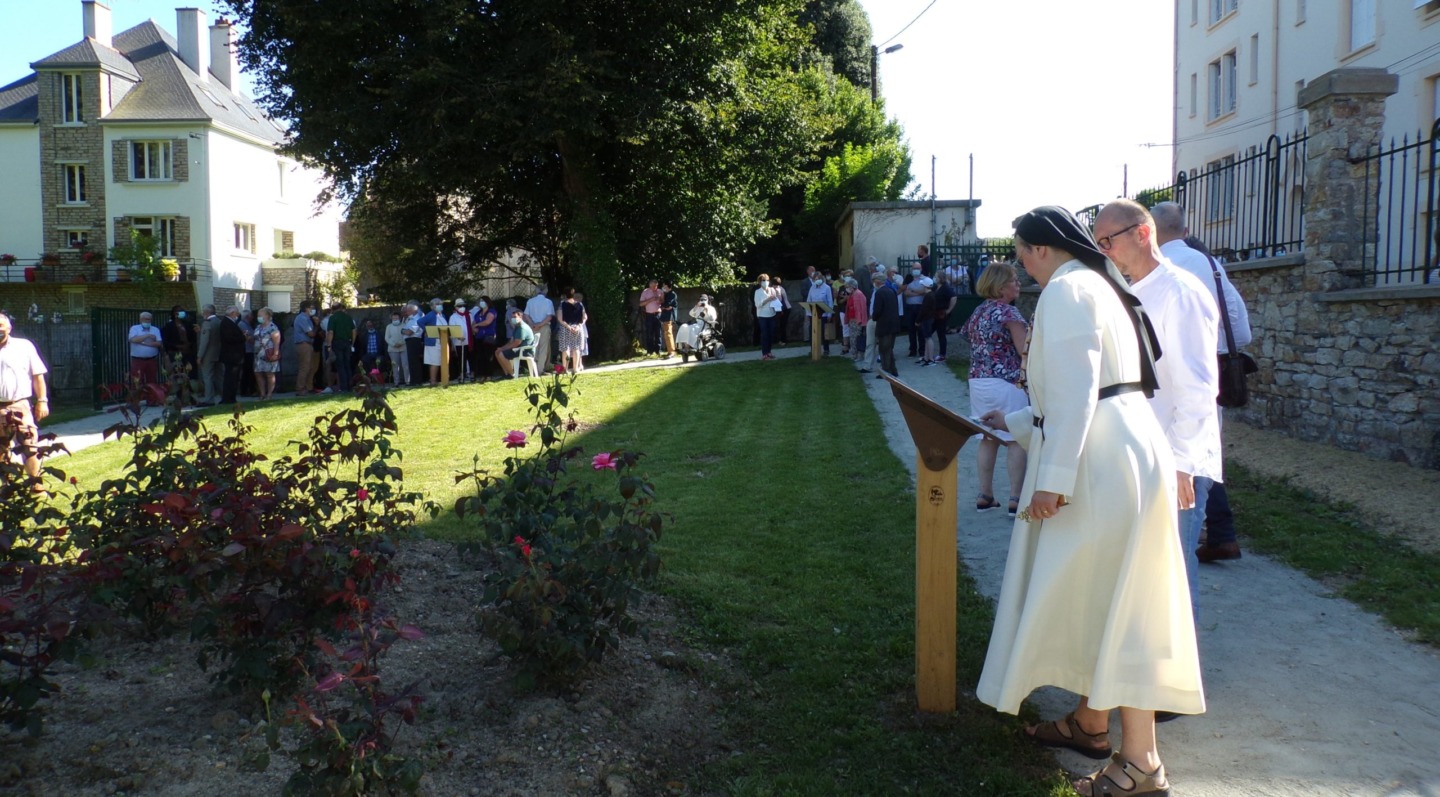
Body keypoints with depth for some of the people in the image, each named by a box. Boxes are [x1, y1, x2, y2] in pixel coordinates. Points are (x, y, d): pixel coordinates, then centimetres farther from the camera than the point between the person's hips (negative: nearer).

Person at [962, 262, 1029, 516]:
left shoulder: (978, 312, 13)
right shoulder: (1008, 312, -12)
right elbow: (1025, 350, -16)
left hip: (978, 381, 8)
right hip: (1005, 383, -8)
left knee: (988, 439, 11)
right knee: (1016, 441, -3)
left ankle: (985, 496, 12)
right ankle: (1016, 500, -4)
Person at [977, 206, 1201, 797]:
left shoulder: (1067, 289, -10)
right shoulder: (1095, 287, 22)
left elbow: (1075, 392, -21)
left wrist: (1051, 478, -23)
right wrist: (1013, 423, 36)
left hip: (1104, 459, -11)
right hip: (1108, 453, 11)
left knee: (1111, 602, -6)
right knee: (1093, 595, 17)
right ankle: (1091, 721, 30)